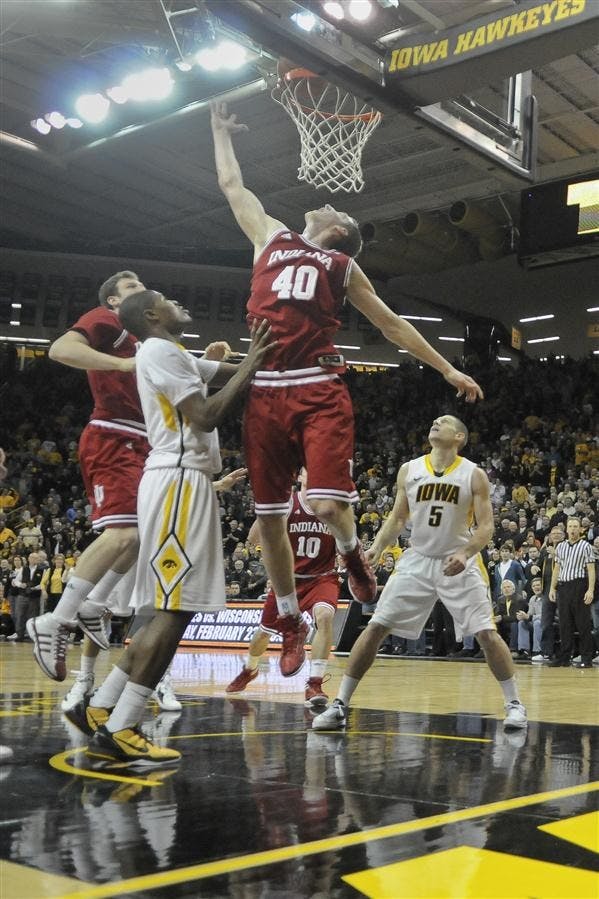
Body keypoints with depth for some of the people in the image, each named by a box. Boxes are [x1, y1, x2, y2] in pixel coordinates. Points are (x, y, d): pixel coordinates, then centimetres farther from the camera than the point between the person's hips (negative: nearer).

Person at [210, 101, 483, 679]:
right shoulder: (270, 238, 22)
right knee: (268, 518, 4)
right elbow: (231, 185, 32)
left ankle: (352, 553, 17)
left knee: (328, 505, -19)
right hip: (264, 393, 2)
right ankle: (290, 621, 22)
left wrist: (448, 370, 18)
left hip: (320, 392, -2)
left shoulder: (342, 265, 19)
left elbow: (391, 324, 20)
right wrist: (221, 131, 41)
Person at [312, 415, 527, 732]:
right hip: (417, 561, 2)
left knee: (487, 633, -9)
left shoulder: (474, 475, -8)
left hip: (459, 563, -2)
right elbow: (398, 517, 9)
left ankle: (514, 703, 12)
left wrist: (465, 553, -26)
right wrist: (376, 547, -6)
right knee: (375, 628, -4)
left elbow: (486, 526, -8)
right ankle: (339, 705, 2)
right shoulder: (409, 470, 1)